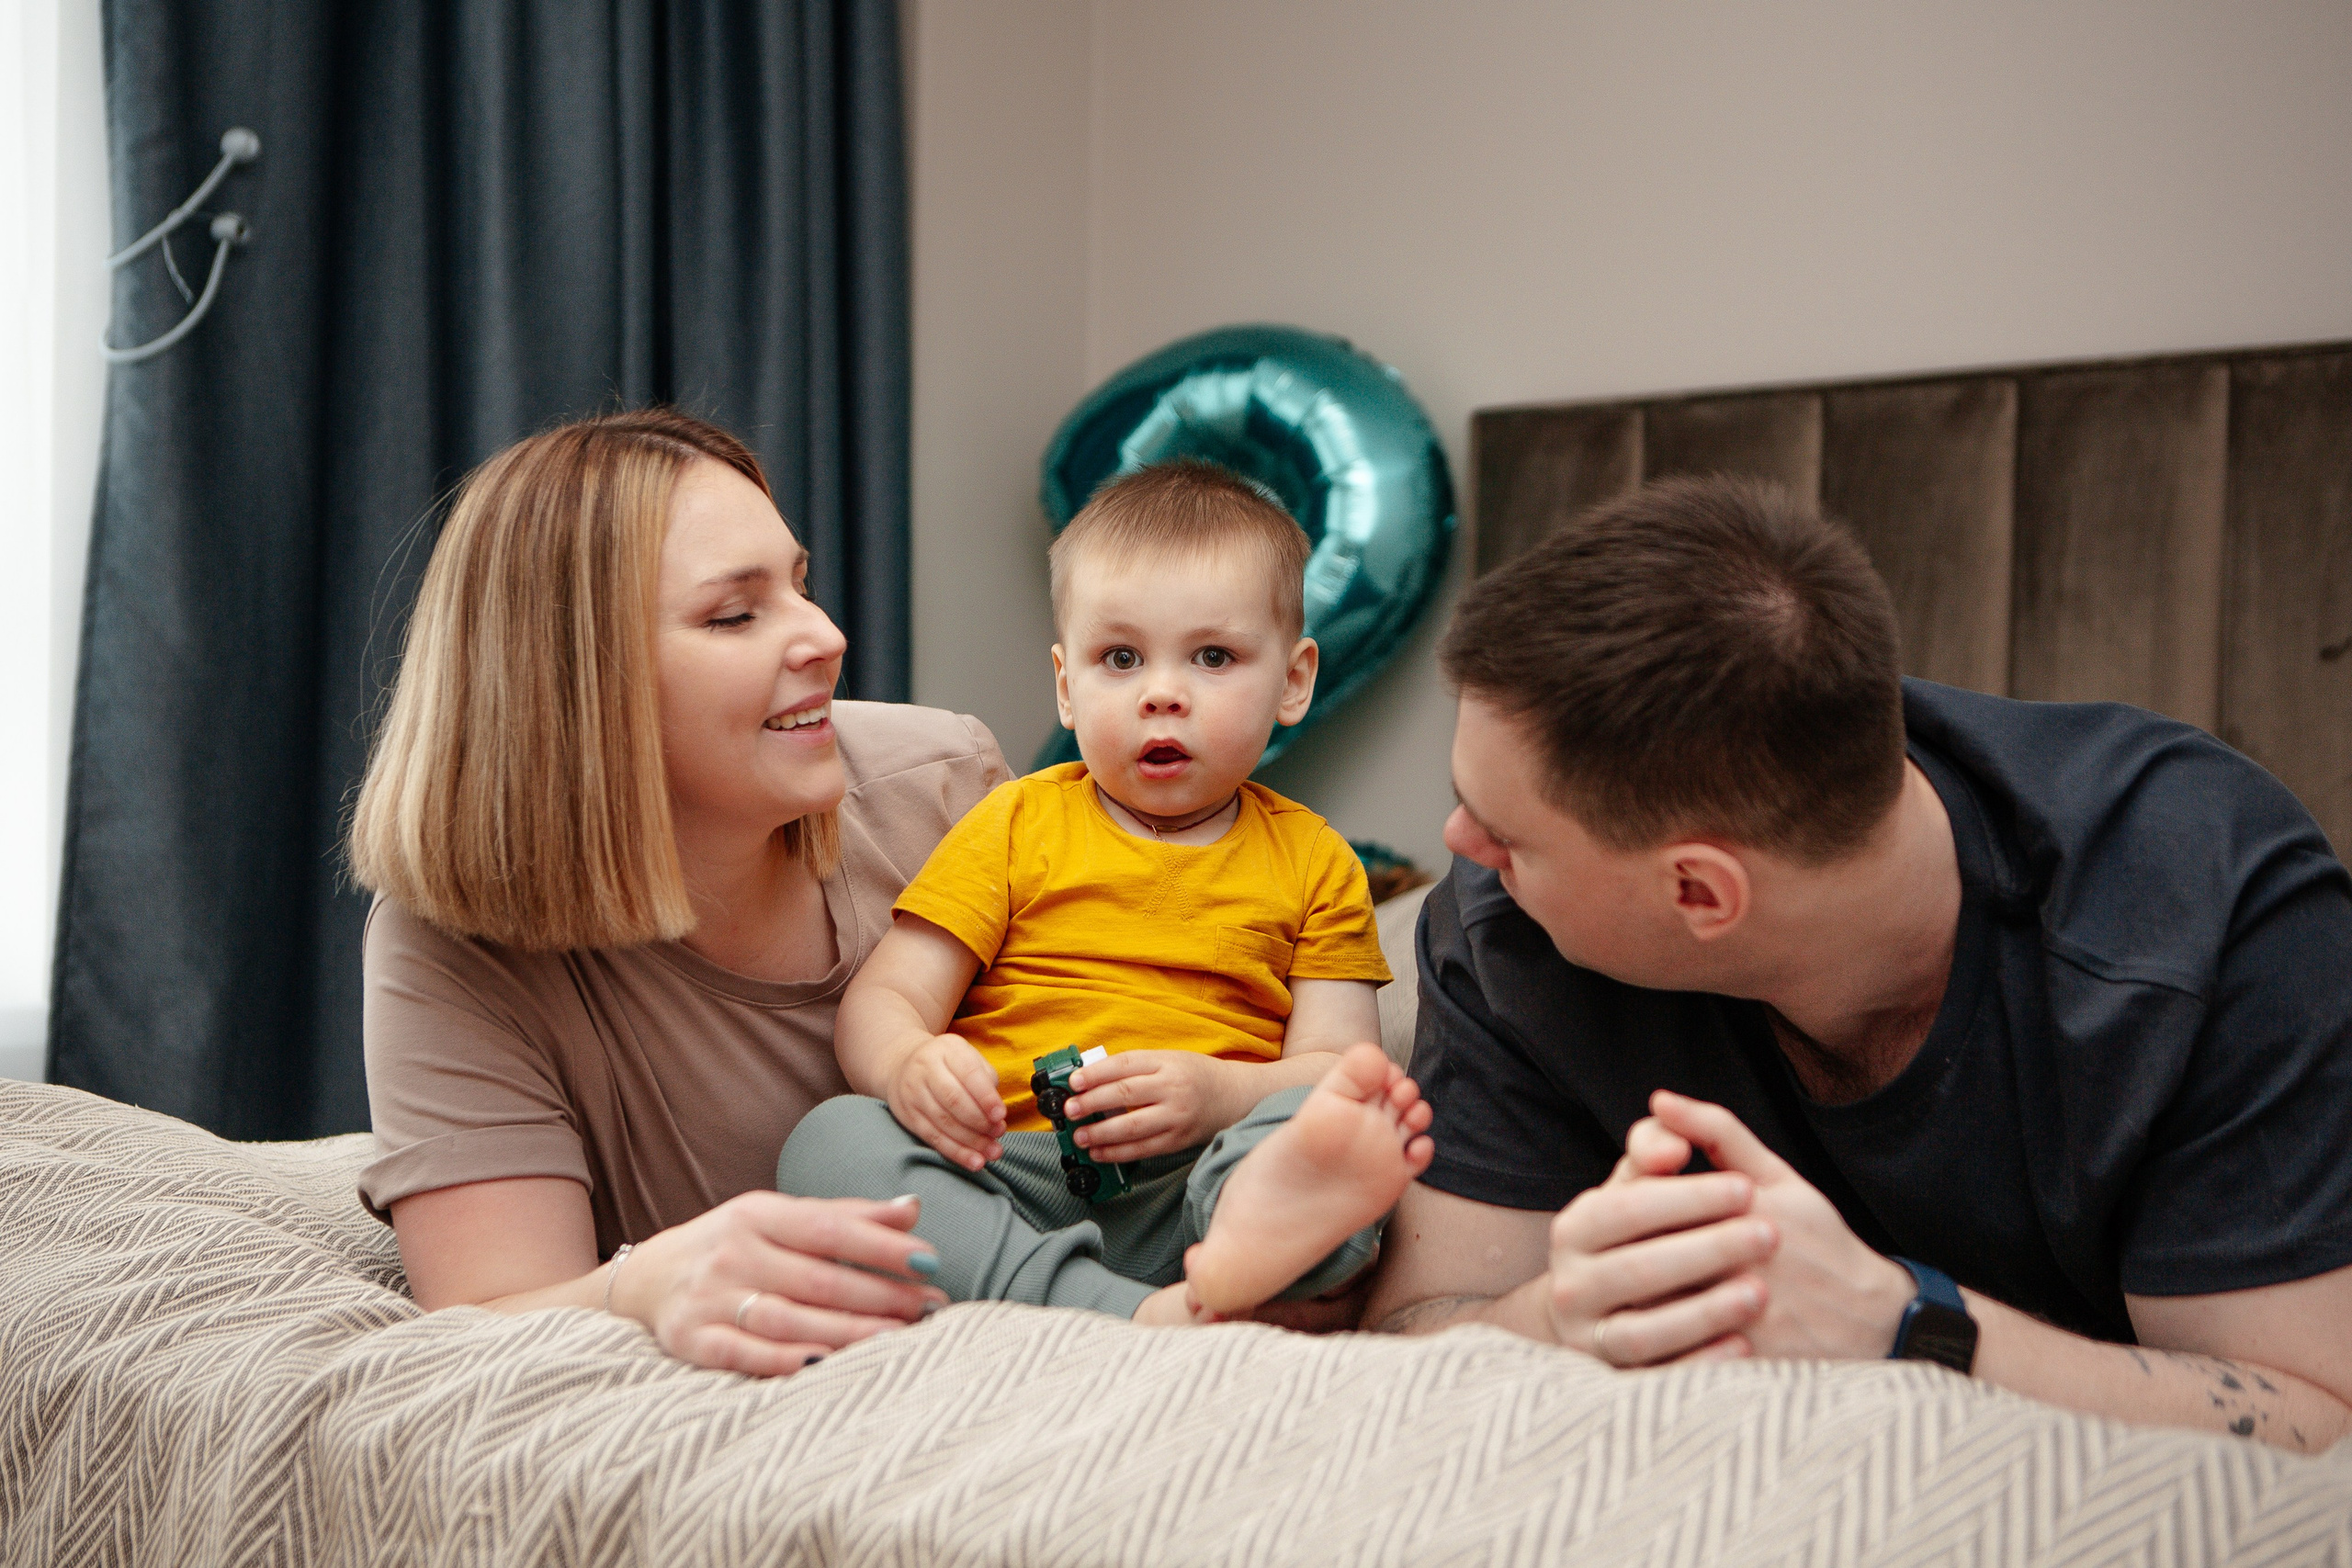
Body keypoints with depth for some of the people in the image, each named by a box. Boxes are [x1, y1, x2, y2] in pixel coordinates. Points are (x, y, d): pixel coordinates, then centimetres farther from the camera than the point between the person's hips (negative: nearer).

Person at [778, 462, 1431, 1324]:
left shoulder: (1314, 862, 15)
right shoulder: (1013, 825, 15)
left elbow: (1339, 1064, 5)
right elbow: (882, 1001, 8)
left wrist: (1220, 1094, -17)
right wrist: (909, 1066, -18)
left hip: (1196, 1185, 0)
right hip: (1003, 1176, 1)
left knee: (1354, 1124, -28)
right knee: (830, 1140, -27)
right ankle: (1129, 1316, -44)